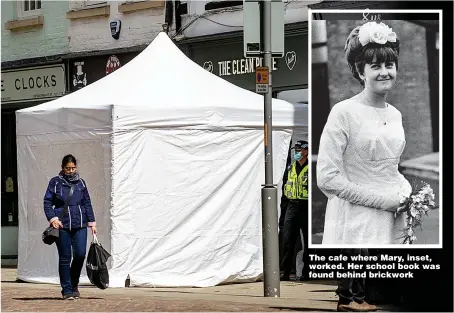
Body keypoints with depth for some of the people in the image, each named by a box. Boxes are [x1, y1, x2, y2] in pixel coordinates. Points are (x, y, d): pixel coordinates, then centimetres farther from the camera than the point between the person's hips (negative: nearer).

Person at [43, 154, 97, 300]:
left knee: (80, 254, -7)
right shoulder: (55, 182, 2)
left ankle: (74, 285, 15)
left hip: (80, 225, 2)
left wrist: (92, 222, 12)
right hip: (62, 225, -2)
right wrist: (52, 218, -13)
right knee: (65, 258, -1)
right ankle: (67, 290, 7)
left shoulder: (80, 183, 11)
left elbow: (87, 203, 16)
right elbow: (47, 202, 1)